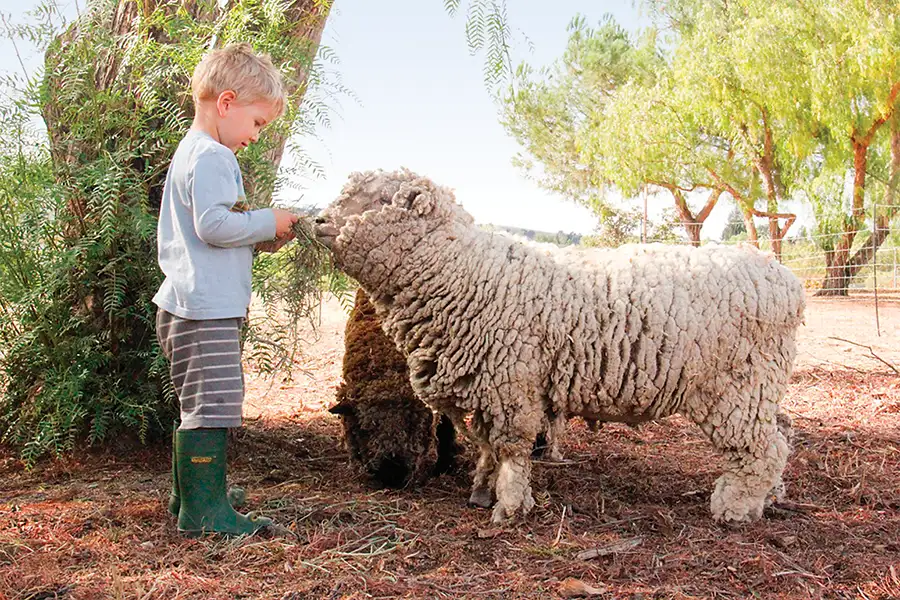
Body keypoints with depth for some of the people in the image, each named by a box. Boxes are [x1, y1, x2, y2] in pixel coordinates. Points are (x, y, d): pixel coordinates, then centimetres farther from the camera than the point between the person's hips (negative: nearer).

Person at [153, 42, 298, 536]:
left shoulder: (189, 153, 22)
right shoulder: (212, 156, -13)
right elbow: (213, 223, -24)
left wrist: (259, 237, 15)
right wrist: (267, 222, -10)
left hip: (187, 304, 11)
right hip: (208, 308, -11)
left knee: (198, 407, 17)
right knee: (213, 404, -7)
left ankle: (188, 500, 26)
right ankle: (204, 512, -1)